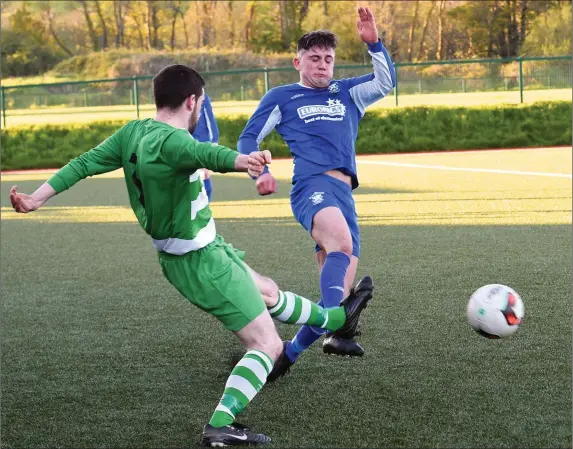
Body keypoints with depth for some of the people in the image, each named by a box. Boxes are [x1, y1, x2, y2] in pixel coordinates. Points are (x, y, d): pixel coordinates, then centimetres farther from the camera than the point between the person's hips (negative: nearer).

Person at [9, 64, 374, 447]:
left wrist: (38, 198, 8)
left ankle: (337, 319, 51)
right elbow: (203, 153, -50)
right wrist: (239, 161, -70)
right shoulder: (170, 140, -28)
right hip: (202, 260, -10)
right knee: (267, 345, -7)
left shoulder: (133, 132, -2)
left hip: (179, 255, 10)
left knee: (267, 290, 30)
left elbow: (84, 163, 1)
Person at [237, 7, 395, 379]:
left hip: (344, 193, 5)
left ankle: (290, 352, 10)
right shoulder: (281, 97, 18)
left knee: (339, 283, -3)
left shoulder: (347, 93, 27)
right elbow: (248, 138, 18)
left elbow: (386, 82, 14)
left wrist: (373, 42, 0)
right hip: (313, 185, -5)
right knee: (342, 242, -37)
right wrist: (260, 172, 0)